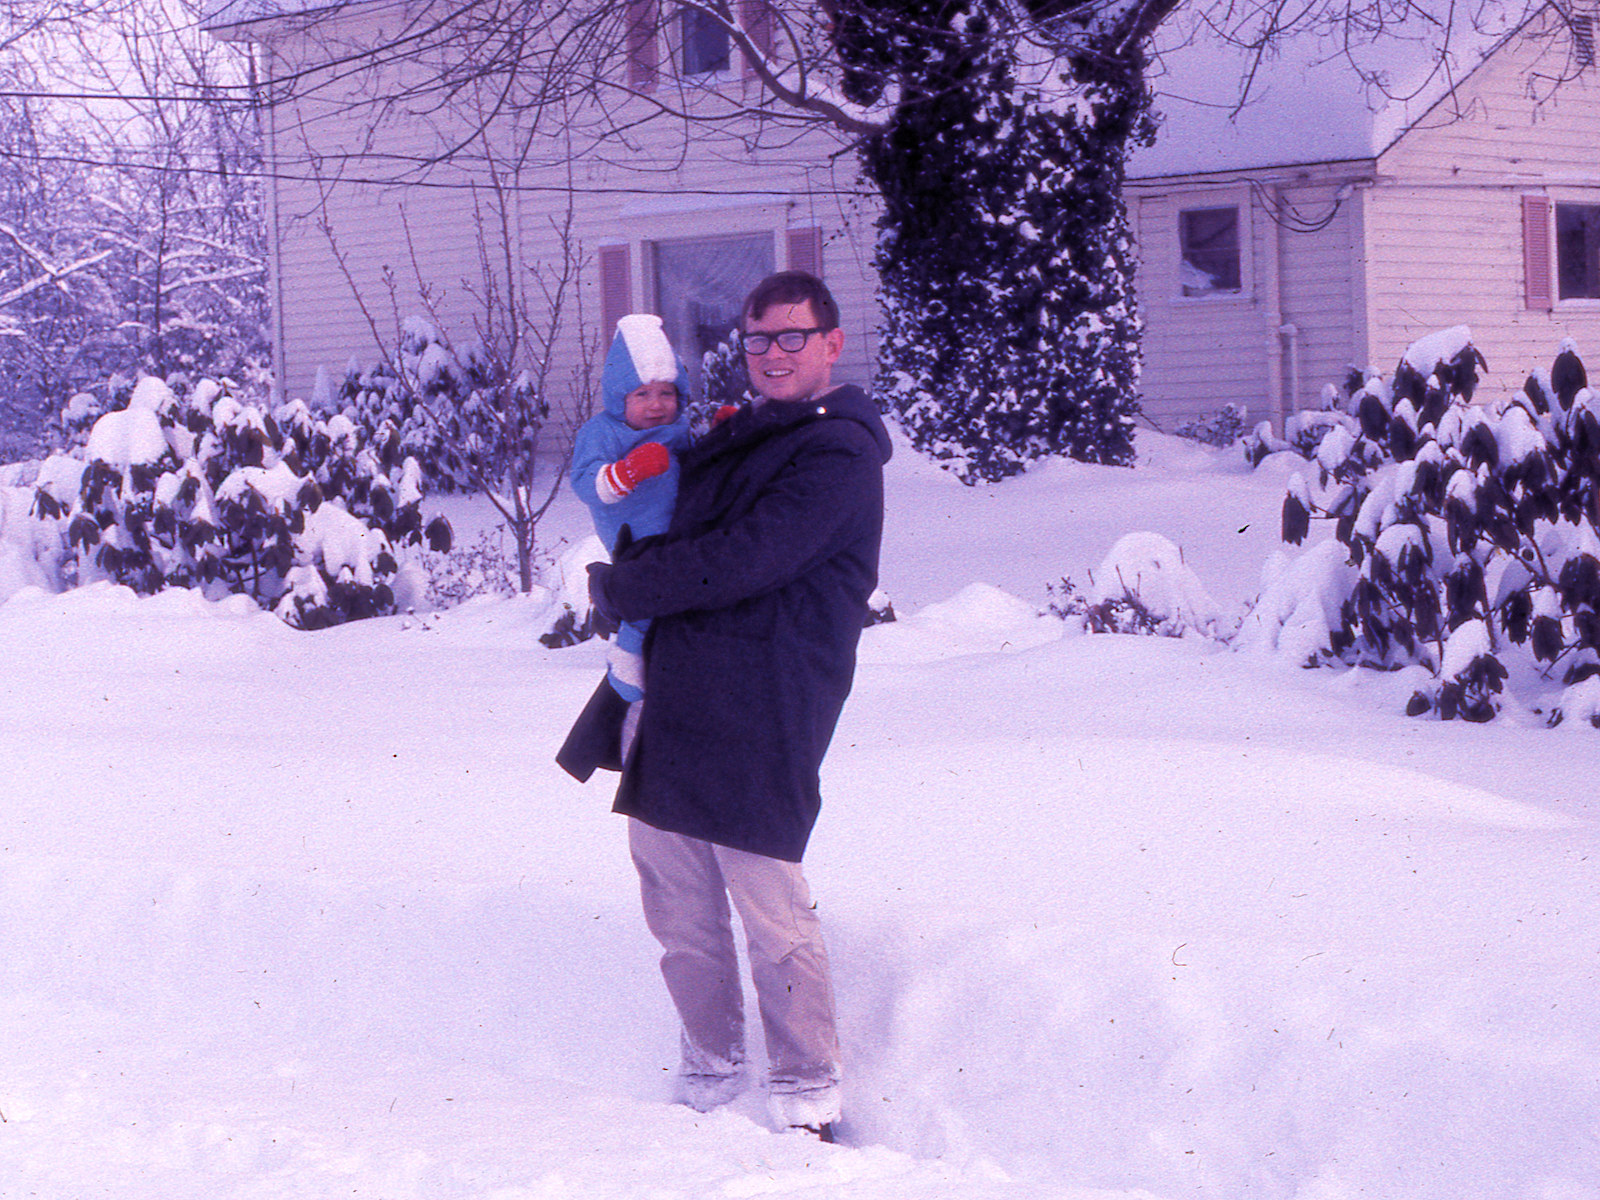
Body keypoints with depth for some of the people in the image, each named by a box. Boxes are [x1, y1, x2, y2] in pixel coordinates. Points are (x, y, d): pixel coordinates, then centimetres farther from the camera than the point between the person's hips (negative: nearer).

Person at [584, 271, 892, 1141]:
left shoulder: (837, 457, -9)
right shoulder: (733, 439, 20)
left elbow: (737, 564, -17)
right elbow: (689, 541, 33)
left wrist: (618, 587, -5)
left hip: (760, 725, -8)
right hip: (676, 705, 8)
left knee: (770, 908, -7)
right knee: (678, 905, 11)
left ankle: (807, 1095, 2)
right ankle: (710, 1070, 23)